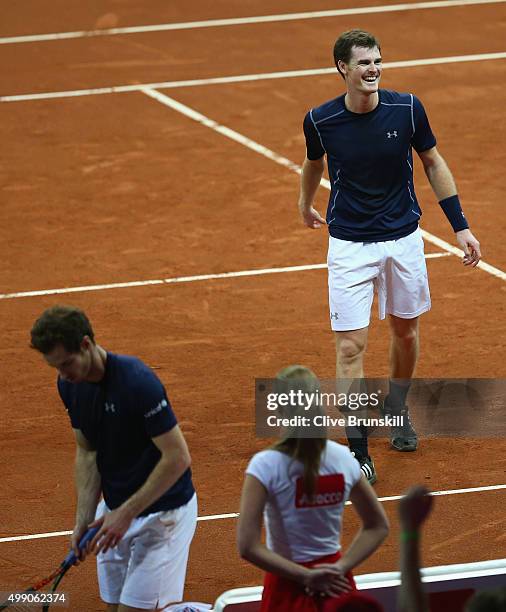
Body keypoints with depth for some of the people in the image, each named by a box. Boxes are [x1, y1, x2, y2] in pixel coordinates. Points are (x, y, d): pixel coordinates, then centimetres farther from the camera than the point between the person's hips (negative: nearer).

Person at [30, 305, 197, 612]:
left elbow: (177, 457, -24)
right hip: (115, 509, 7)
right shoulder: (70, 384, -3)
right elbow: (87, 452, 7)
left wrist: (126, 513, -22)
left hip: (162, 511, -7)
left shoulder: (138, 382, -26)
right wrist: (83, 520, -3)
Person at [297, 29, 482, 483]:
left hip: (404, 239, 2)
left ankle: (397, 410, 43)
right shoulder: (320, 121, -13)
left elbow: (433, 162, 2)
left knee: (405, 330, 17)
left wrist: (460, 225, 0)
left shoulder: (407, 109, -12)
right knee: (351, 346, -8)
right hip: (349, 245, -2)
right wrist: (306, 204, 28)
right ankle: (358, 450, -2)